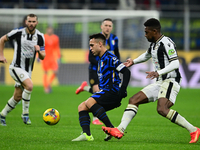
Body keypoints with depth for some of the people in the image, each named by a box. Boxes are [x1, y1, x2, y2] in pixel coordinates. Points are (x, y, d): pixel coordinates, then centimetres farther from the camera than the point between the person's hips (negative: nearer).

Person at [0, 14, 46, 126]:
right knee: (29, 86, -27)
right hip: (16, 67, -5)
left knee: (17, 97, 9)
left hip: (28, 70, 5)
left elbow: (42, 57, 1)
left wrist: (39, 50, -21)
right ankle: (25, 113, -14)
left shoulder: (40, 37, -1)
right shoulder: (18, 32, -11)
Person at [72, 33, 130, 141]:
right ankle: (87, 134, -17)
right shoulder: (101, 60, 22)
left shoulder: (109, 58, -10)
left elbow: (126, 72, -17)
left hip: (113, 93, -10)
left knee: (89, 102, -27)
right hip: (105, 93, 10)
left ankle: (111, 128, -25)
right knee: (82, 107, 1)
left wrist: (122, 90, -25)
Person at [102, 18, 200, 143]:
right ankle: (120, 130, -5)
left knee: (162, 109, -29)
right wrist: (133, 61, 35)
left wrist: (158, 73, -32)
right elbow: (147, 55, 40)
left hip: (171, 81, -10)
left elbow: (175, 63, -23)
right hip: (160, 83, 10)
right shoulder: (154, 44, 16)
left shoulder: (166, 43, -13)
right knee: (134, 100, 2)